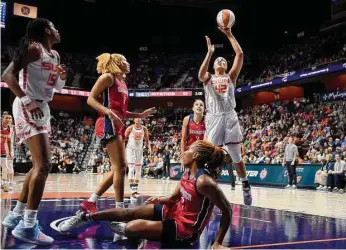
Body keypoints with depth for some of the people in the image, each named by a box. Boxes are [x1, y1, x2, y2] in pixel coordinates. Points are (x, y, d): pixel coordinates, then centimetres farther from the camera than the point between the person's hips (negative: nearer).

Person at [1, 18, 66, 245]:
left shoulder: (55, 55, 16)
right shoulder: (34, 48, -10)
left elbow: (57, 87, 26)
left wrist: (63, 77, 4)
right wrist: (26, 101, -25)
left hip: (43, 109, 10)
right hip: (29, 109, -10)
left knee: (40, 165, 14)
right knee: (44, 164, -17)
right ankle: (28, 226, -14)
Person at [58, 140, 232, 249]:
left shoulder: (204, 181, -27)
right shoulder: (188, 173, 1)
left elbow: (227, 210, -25)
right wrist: (160, 199, -7)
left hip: (186, 228, -8)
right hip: (174, 212, 8)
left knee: (130, 228, -18)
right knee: (130, 212, 4)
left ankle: (125, 229, 19)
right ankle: (84, 217, 17)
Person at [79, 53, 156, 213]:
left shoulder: (123, 83, 23)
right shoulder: (108, 77, -2)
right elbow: (91, 99, -10)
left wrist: (140, 115, 19)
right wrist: (109, 112, -24)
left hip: (118, 126, 9)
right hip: (108, 124, -9)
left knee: (118, 167, 8)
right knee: (120, 166, -11)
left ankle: (90, 202, 13)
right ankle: (119, 208, -8)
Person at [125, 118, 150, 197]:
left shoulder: (144, 129, -2)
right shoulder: (130, 128, -11)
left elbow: (147, 140, 10)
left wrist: (149, 147, -6)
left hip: (139, 150, 4)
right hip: (130, 149, -4)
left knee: (138, 171, 8)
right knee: (131, 169, -15)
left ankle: (136, 187, 22)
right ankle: (133, 190, -18)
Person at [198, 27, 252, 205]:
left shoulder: (231, 76, 15)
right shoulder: (208, 78, 13)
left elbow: (240, 54, 4)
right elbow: (200, 74, -13)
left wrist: (229, 35, 2)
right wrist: (210, 52, -12)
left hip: (230, 117, 1)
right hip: (214, 118, -1)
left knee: (237, 156, 7)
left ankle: (245, 186, 21)